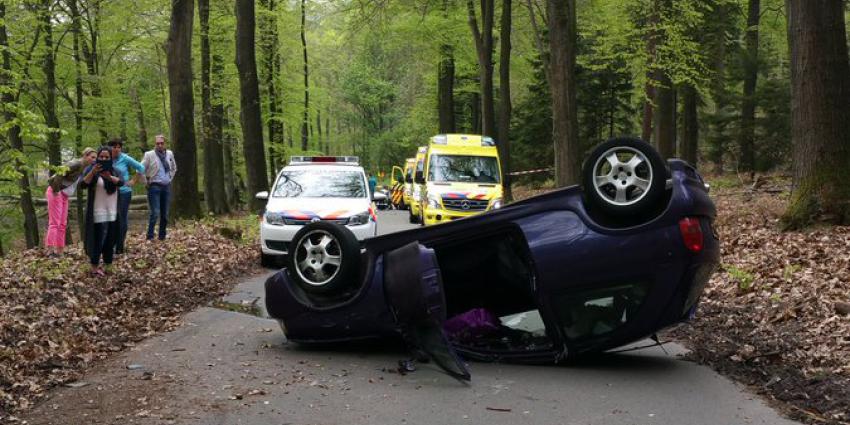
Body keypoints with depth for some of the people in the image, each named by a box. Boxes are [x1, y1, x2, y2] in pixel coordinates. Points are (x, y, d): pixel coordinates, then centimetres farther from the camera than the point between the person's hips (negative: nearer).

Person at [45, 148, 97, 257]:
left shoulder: (83, 168, 10)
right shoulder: (76, 164, -19)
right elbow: (59, 174, -26)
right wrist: (55, 190, -21)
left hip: (64, 195, 9)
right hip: (56, 193, -9)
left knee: (62, 224, 9)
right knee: (54, 223, -9)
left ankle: (59, 251, 13)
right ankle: (50, 251, -9)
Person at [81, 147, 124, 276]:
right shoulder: (91, 169, -2)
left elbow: (121, 182, -13)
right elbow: (83, 185, -16)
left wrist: (110, 177, -35)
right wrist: (92, 172, -32)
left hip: (112, 212, 4)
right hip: (98, 212, -4)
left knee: (110, 240, 8)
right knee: (98, 239, -8)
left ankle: (107, 265, 18)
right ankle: (94, 267, -2)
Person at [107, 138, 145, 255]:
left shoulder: (125, 159, -7)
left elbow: (141, 168, 0)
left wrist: (133, 181, -2)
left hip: (124, 192, -2)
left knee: (122, 219, 0)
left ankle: (119, 248, 9)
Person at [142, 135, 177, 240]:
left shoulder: (170, 154, 9)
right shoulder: (149, 155, -5)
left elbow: (174, 168, 25)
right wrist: (147, 182, -3)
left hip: (166, 187, 5)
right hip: (155, 187, -5)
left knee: (165, 214, 7)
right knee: (155, 213, -13)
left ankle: (162, 237, 16)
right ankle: (150, 237, -7)